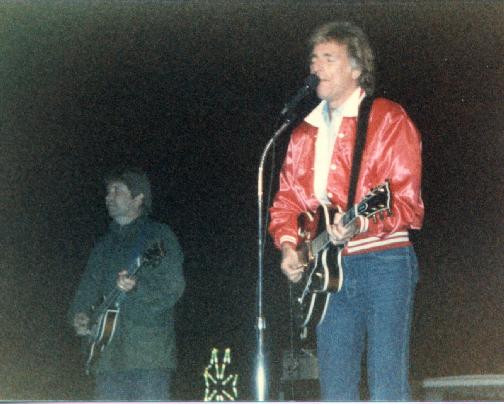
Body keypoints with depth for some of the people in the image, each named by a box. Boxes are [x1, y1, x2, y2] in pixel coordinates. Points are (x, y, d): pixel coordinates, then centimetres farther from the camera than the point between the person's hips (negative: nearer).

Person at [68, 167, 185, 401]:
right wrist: (79, 315, 0)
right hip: (109, 353, 6)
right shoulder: (105, 244, 20)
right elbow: (88, 287, 21)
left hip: (150, 354, -6)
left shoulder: (159, 236, 1)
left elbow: (173, 289, -10)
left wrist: (136, 287, -26)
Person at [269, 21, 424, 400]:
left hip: (383, 262, -6)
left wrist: (360, 225, -25)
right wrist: (288, 246, 1)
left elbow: (407, 201, -9)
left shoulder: (388, 120, -2)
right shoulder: (304, 133, 17)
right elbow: (286, 201, 19)